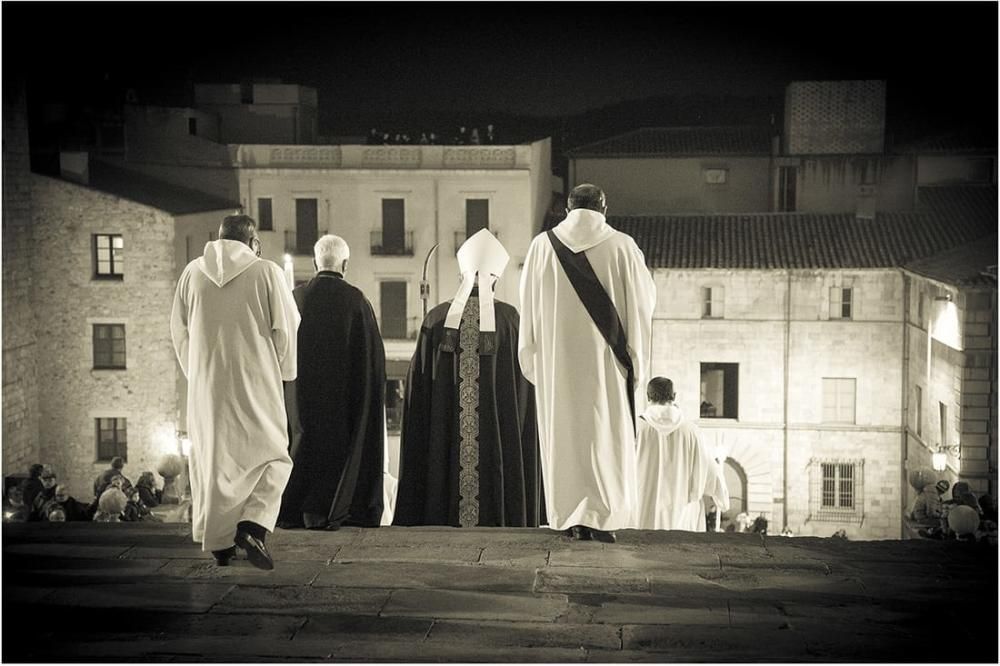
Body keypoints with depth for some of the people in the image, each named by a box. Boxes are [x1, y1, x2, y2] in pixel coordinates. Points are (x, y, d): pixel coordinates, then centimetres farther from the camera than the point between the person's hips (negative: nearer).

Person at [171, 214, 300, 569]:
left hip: (206, 384, 3)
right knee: (271, 457, 7)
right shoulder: (267, 272, -5)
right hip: (256, 383, -3)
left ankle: (218, 543, 15)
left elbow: (179, 330, 10)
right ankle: (252, 527, -14)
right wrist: (285, 373, 11)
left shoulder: (192, 272, 5)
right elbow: (287, 329, -4)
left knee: (211, 458, 12)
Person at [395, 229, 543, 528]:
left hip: (444, 442, 2)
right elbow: (525, 389, -2)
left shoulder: (436, 320, -1)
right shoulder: (510, 320, -5)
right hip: (500, 439, -1)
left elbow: (417, 390, 3)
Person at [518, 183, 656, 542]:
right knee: (607, 433, 6)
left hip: (556, 356, 1)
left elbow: (529, 307, 6)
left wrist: (534, 359, 15)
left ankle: (571, 520, 10)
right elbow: (643, 301, 0)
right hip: (606, 360, -1)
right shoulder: (622, 247, -3)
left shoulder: (542, 245, 1)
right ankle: (602, 518, -1)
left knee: (564, 432, 9)